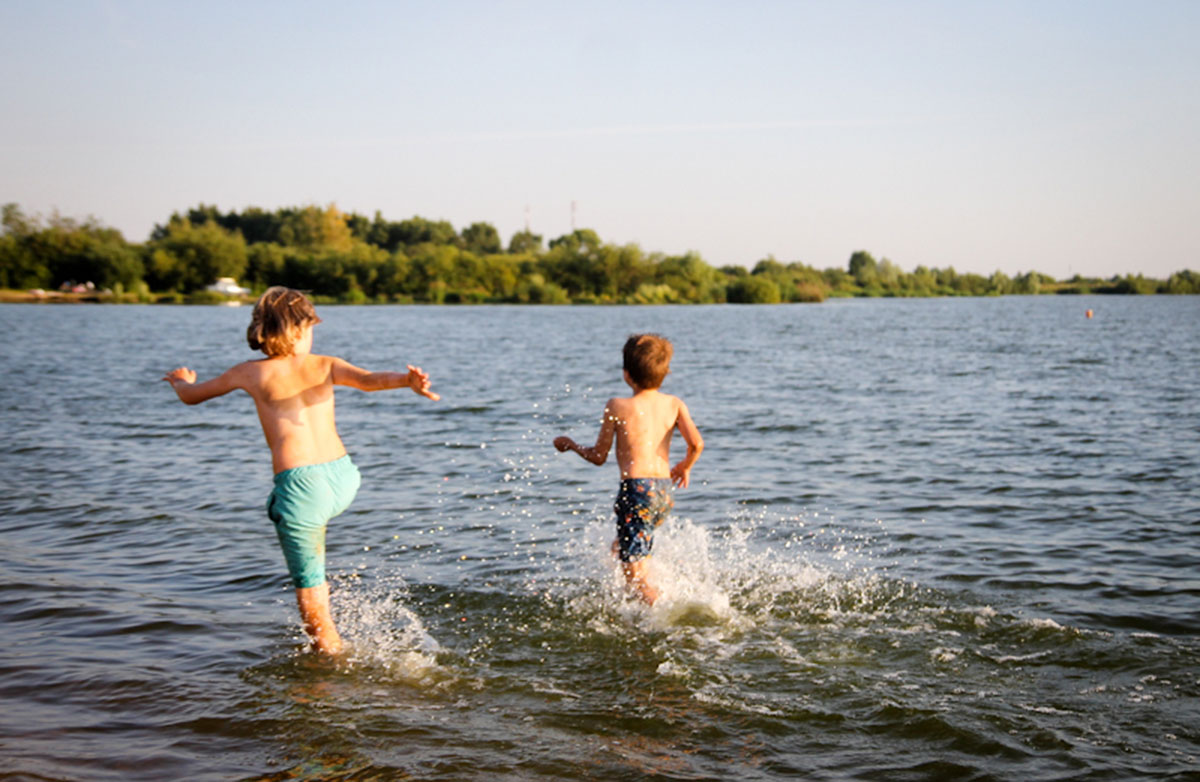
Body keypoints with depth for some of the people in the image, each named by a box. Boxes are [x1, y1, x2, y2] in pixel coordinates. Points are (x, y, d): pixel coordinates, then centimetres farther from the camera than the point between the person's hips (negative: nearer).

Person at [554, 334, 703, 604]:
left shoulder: (617, 407, -5)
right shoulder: (674, 404, 4)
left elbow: (599, 456, 2)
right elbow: (696, 443, -7)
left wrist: (570, 444, 20)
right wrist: (685, 466, 15)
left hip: (636, 489, -6)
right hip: (665, 490, 6)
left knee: (635, 575, -3)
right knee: (620, 548, 28)